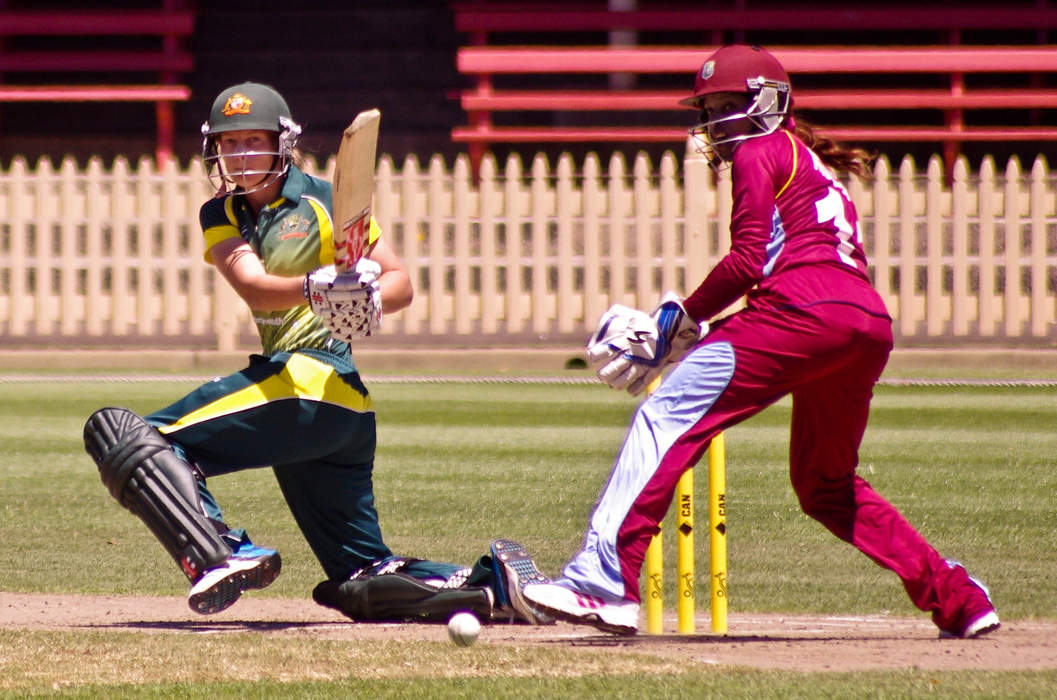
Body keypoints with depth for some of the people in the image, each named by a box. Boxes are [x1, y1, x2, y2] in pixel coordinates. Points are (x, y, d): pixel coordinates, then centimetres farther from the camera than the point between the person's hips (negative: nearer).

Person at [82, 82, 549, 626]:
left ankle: (221, 556, -34)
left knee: (119, 435, -19)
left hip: (314, 378, -9)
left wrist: (371, 301, -24)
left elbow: (401, 283, -1)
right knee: (365, 585, 9)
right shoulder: (222, 216, 16)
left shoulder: (322, 201, -1)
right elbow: (254, 287, -5)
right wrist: (317, 288, -26)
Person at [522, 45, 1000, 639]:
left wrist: (679, 321, 3)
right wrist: (699, 333, 24)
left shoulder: (759, 154, 8)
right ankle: (957, 597, 21)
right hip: (870, 324, 9)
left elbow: (748, 261, -5)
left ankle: (604, 581, -27)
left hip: (802, 311, -9)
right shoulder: (816, 167, 34)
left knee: (667, 417, -12)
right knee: (827, 486, 26)